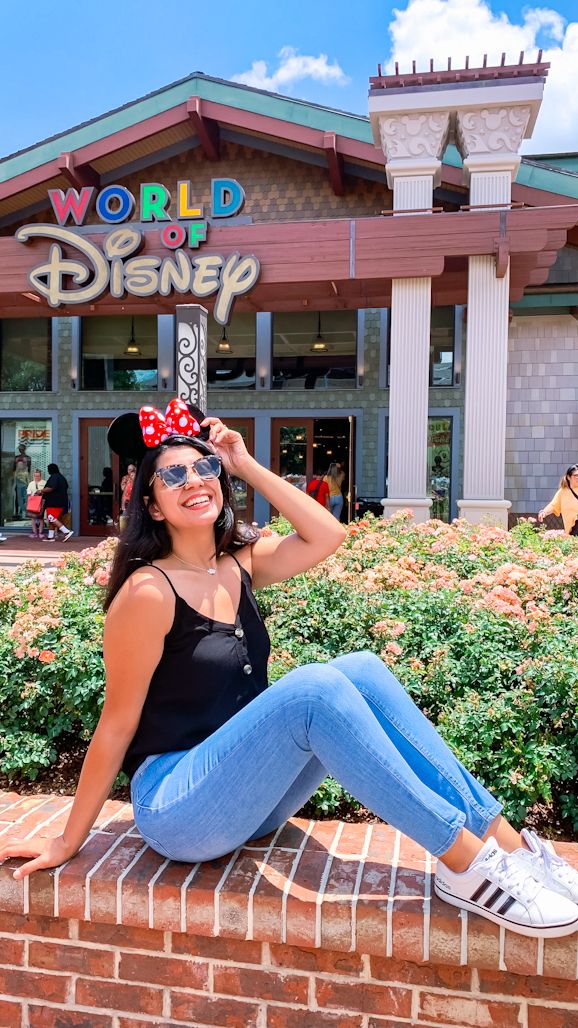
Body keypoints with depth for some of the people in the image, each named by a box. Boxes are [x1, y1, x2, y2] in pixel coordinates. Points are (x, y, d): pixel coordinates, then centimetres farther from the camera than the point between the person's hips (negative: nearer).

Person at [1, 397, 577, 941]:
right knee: (312, 688, -30)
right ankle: (466, 862, -23)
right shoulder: (149, 591, -15)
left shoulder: (239, 563, 6)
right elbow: (117, 725, -11)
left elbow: (327, 535, -3)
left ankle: (503, 839, -13)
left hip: (247, 794, 7)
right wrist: (68, 843, -4)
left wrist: (245, 466, -2)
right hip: (175, 805, -7)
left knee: (361, 670, -15)